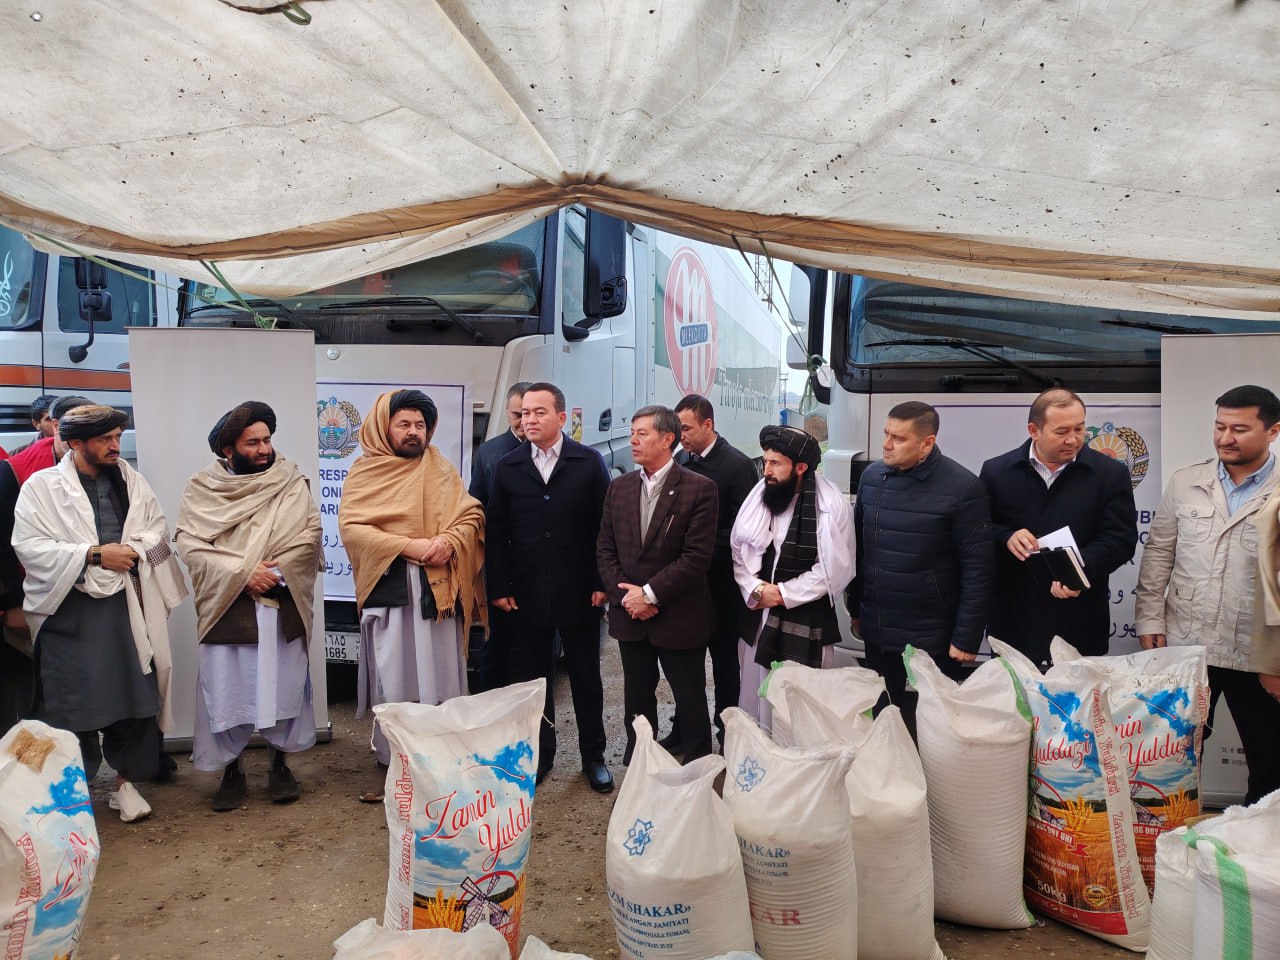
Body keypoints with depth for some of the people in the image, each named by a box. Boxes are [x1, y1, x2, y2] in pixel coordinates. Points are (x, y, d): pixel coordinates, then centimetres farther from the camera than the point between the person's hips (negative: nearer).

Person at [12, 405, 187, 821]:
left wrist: (127, 552, -12)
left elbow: (156, 532, 7)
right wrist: (94, 555, -16)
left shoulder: (132, 482, 10)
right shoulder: (41, 486, -2)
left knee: (134, 695, 7)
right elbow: (30, 546, -10)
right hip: (69, 611, -3)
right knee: (71, 702, 5)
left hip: (128, 607, 3)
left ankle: (125, 781, 23)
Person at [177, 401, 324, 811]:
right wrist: (242, 573, -16)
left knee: (285, 687, 8)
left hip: (283, 606, 1)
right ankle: (231, 771, 24)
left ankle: (279, 765, 27)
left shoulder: (290, 480, 2)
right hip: (227, 606, -1)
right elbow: (190, 545, -8)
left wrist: (278, 571, -18)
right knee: (225, 692, 6)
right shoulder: (202, 489, 0)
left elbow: (310, 534, -6)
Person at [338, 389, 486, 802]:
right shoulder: (364, 472, 5)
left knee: (441, 680, 5)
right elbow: (351, 527, -6)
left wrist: (449, 541, -13)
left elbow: (471, 516, 8)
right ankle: (387, 764, 13)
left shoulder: (442, 471, 13)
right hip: (388, 590, -2)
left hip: (440, 590, 2)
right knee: (390, 683, 0)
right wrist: (407, 545, -16)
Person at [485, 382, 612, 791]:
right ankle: (539, 754, 27)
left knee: (586, 676, 11)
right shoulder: (507, 467, 3)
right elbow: (495, 531, 3)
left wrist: (602, 583, -7)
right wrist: (498, 587, -2)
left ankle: (593, 755, 26)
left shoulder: (589, 462, -2)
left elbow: (605, 525, -3)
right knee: (531, 676, 11)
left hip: (579, 592, -1)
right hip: (526, 593, 2)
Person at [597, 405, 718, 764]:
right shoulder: (619, 487, 5)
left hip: (679, 617, -4)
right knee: (637, 699, 17)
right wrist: (624, 595, -8)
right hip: (629, 614, 5)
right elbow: (605, 549, 5)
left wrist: (650, 593, -17)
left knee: (690, 701, 9)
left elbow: (697, 556, -16)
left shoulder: (699, 489, -11)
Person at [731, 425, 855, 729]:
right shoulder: (759, 493, 1)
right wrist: (755, 588, -9)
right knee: (754, 698, 15)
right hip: (757, 616, 5)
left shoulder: (831, 504, -13)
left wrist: (783, 594, -12)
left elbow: (834, 568, -12)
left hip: (806, 622, -4)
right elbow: (738, 549, 6)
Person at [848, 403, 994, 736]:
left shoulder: (963, 488, -14)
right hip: (876, 634, 5)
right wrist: (856, 607, 14)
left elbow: (979, 571, -13)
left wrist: (966, 639, -13)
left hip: (931, 642, -5)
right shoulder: (871, 476, 2)